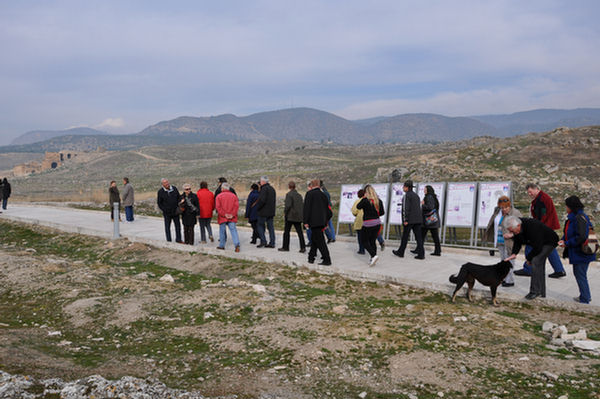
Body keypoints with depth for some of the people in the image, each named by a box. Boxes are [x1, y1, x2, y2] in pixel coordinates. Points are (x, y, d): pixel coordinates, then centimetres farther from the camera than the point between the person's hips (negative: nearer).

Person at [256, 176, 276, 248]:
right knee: (270, 226, 8)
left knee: (259, 225, 3)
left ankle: (263, 241, -5)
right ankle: (272, 243, 7)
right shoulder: (272, 189, 15)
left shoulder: (264, 189, -14)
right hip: (271, 211, 8)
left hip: (264, 211, -8)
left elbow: (262, 200, -22)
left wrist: (257, 207, -10)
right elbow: (274, 199, 20)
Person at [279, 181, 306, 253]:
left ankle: (285, 247, 13)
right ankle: (303, 247, -2)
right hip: (298, 217, 6)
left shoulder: (289, 194, -11)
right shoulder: (299, 195, 10)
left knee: (286, 231, 7)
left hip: (290, 216, -6)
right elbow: (303, 205, 11)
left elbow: (288, 205, -20)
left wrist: (284, 213, -8)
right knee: (299, 232, 5)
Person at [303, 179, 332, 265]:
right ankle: (311, 257, 25)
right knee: (315, 239, 19)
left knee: (320, 241, -6)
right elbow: (328, 210, 16)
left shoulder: (310, 193, -5)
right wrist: (326, 220, 24)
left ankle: (327, 260, -8)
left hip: (314, 222, -7)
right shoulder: (323, 195, 13)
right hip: (322, 222, 7)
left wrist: (305, 221, -10)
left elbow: (306, 208, -11)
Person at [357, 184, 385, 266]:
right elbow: (382, 212, 7)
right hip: (377, 223, 6)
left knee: (364, 241, 6)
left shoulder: (365, 200, -15)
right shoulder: (378, 200, 2)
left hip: (368, 224, -6)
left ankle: (374, 255, -13)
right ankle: (372, 260, 15)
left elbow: (358, 207, 0)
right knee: (372, 241, 15)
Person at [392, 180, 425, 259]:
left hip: (409, 220, -7)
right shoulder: (416, 195, 17)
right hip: (418, 219, 7)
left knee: (405, 236, 4)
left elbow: (406, 208, -16)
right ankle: (421, 254, -2)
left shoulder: (406, 195, -9)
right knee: (418, 236, 3)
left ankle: (401, 252, 15)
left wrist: (405, 220, -16)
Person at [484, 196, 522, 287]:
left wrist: (512, 234, -26)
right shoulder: (498, 211, 4)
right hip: (500, 241, 7)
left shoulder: (515, 214, -16)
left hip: (509, 242, -7)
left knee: (509, 260, -4)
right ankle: (505, 279, 22)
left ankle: (510, 281, 3)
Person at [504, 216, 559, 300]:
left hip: (549, 242, -9)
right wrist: (514, 254, -20)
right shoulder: (517, 228, -13)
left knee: (535, 261, -21)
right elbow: (517, 242, -1)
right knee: (539, 265, 10)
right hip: (538, 244, 9)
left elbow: (537, 247, -32)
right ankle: (541, 292, 19)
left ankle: (535, 291, -16)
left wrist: (529, 258, -18)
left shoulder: (533, 227, -38)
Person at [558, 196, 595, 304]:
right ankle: (586, 295, 32)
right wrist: (563, 240, 2)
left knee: (580, 275, 1)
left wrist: (567, 243, -18)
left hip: (581, 253, -10)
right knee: (578, 273, 20)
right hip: (577, 252, 10)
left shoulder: (579, 218, -22)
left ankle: (584, 299, 11)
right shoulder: (572, 217, 10)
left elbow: (581, 236, -27)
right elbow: (569, 232, 19)